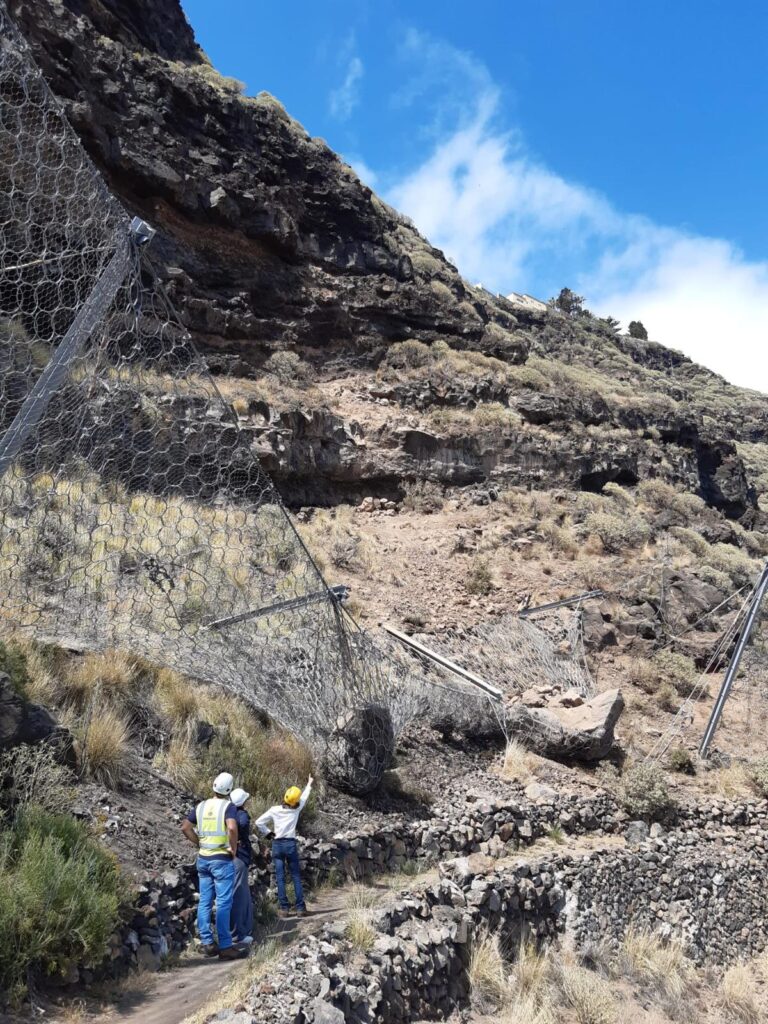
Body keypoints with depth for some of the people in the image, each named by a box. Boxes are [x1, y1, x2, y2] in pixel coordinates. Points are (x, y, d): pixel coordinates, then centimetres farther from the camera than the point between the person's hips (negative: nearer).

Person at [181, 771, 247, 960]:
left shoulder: (201, 806, 7)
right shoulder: (228, 806, -11)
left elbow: (185, 827, 6)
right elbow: (232, 828, -27)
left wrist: (199, 844, 11)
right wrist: (234, 849, -14)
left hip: (203, 858, 6)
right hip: (222, 859, -6)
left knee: (204, 901, 11)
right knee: (223, 904, -3)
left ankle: (207, 942, 14)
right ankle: (225, 947, -2)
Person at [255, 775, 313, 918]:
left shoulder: (274, 810, -6)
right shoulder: (296, 809, -3)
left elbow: (259, 822, -7)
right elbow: (304, 797, 15)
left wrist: (268, 832, 7)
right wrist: (309, 784, 32)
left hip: (277, 844, 0)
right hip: (291, 844, 0)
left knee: (280, 878, 3)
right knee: (296, 877, 6)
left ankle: (284, 908, 1)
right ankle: (300, 908, 3)